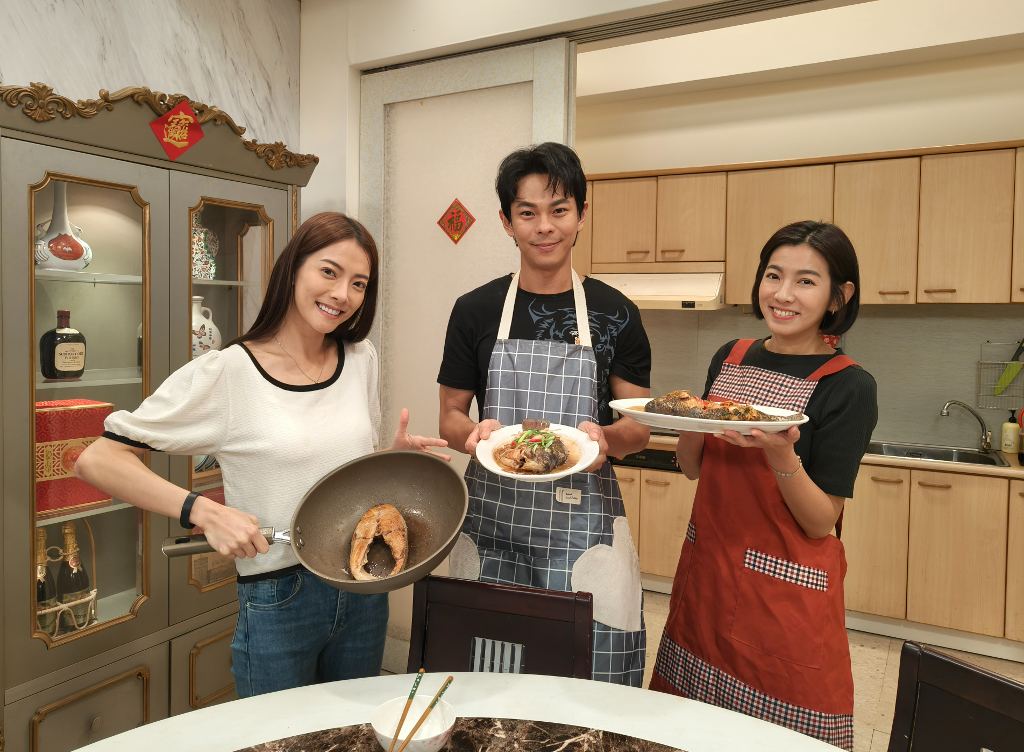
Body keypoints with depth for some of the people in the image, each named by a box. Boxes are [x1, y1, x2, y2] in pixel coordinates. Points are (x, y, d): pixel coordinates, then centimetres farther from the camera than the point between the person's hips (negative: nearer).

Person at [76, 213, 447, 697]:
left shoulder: (360, 359, 2)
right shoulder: (225, 374, -15)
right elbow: (96, 461, -14)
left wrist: (397, 455, -6)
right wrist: (205, 512, -25)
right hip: (278, 600, -5)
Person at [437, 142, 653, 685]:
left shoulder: (614, 314, 3)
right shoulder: (475, 310, 4)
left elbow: (639, 427, 7)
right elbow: (449, 417, 9)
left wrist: (605, 438, -15)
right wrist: (475, 432, -13)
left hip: (583, 522, 0)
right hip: (492, 520, 1)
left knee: (592, 678, 0)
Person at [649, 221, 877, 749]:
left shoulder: (849, 387, -11)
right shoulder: (730, 358, 4)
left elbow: (821, 523, -12)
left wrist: (780, 454, -29)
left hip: (786, 593, -4)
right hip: (705, 572, 5)